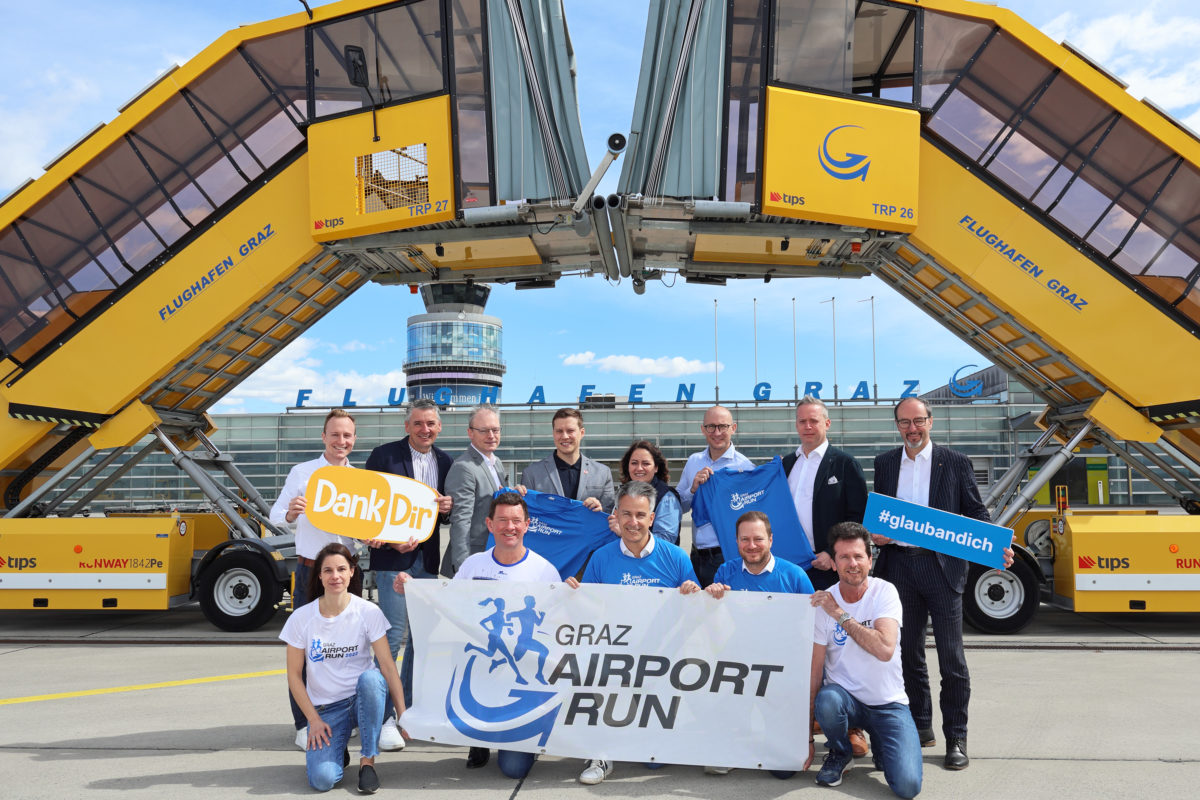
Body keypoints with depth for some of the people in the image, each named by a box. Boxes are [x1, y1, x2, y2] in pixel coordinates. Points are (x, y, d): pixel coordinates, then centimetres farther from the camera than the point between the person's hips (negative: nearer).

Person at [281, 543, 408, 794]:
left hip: (362, 699, 0)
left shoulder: (368, 612, -8)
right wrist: (314, 720, -7)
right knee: (322, 779, -24)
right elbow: (294, 675, 0)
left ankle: (368, 760, -16)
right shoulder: (301, 618, -5)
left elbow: (387, 664, -10)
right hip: (325, 709, 0)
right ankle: (329, 749, 15)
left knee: (371, 678, -37)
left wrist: (402, 711, -18)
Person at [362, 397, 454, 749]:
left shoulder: (446, 462, 10)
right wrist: (390, 541, -18)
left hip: (428, 558, 5)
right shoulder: (383, 456, -3)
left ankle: (409, 710, 22)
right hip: (393, 557, -5)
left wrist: (448, 507, -7)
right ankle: (384, 718, 1)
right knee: (393, 636, -7)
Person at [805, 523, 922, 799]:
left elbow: (885, 649, -26)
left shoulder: (885, 592, -10)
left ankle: (878, 743, 17)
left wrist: (841, 615, -22)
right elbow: (813, 672, -10)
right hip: (845, 696, 0)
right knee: (826, 700, -36)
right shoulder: (822, 605, -9)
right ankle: (840, 753, -1)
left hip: (889, 703, 0)